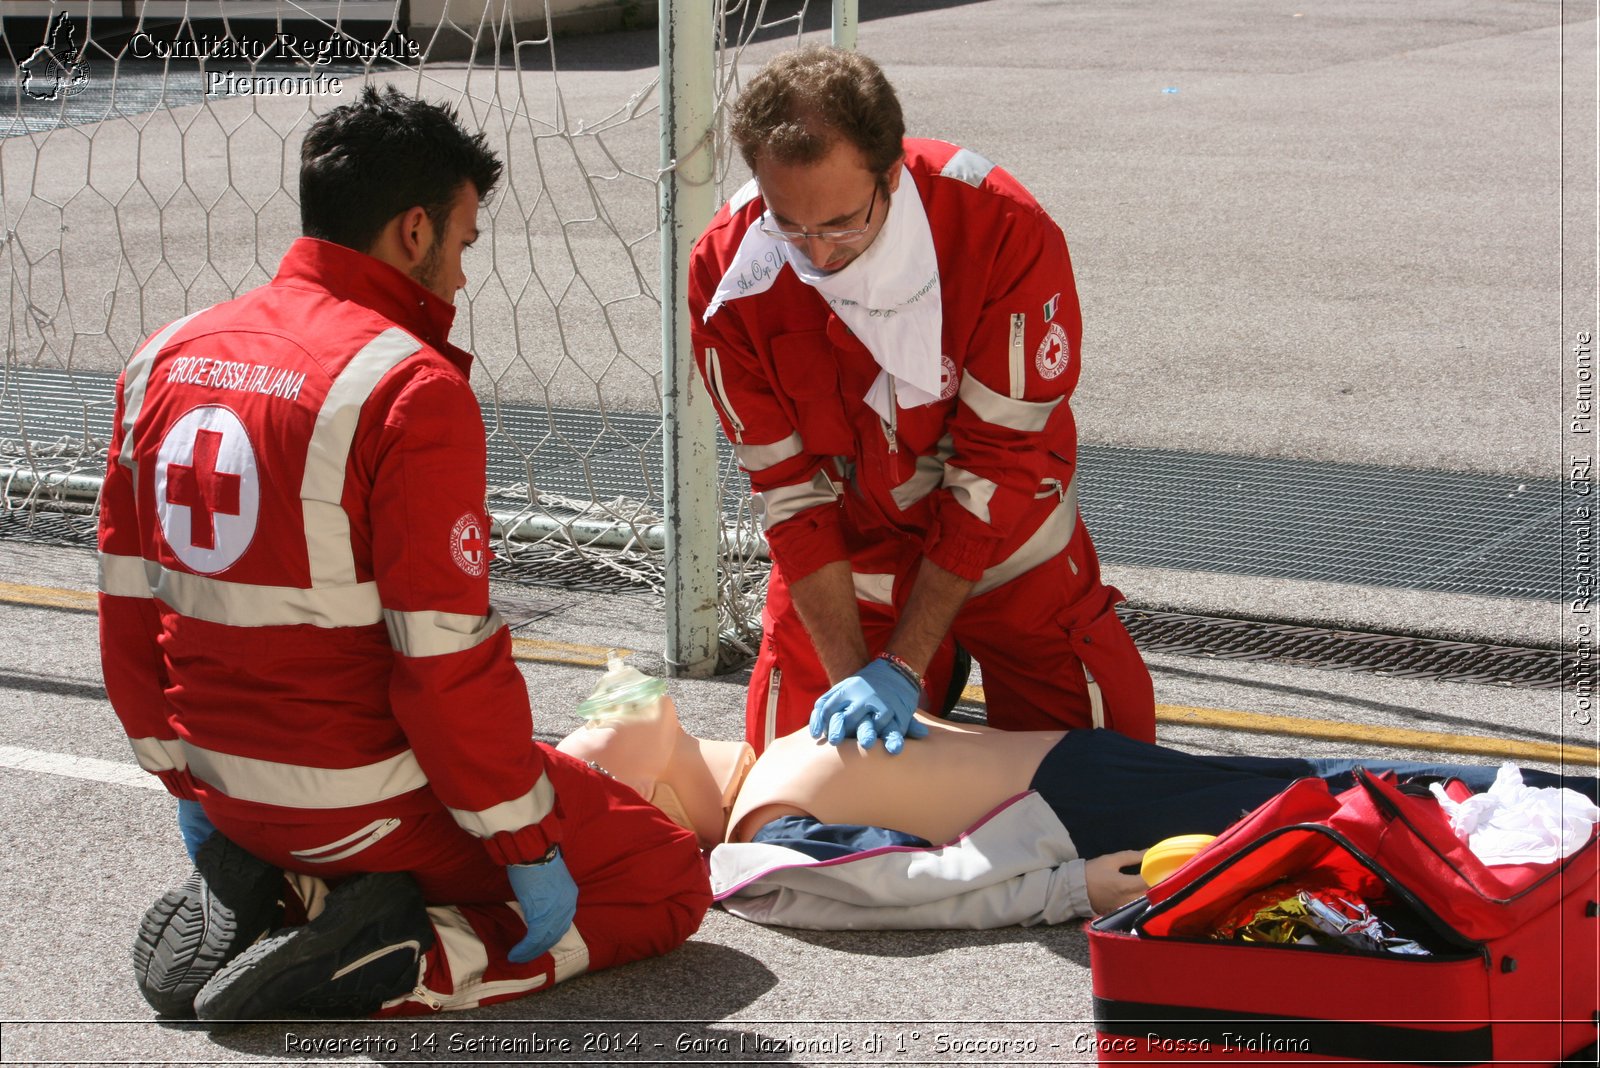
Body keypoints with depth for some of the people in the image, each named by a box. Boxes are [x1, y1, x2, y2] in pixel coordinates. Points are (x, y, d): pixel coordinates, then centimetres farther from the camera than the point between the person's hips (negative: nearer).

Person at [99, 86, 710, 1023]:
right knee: (668, 882, 8)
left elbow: (128, 604, 10)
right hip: (373, 802, -7)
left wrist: (190, 787, 21)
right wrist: (530, 851, -10)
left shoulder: (167, 359, 4)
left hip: (233, 801, 7)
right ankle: (397, 958, -10)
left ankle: (252, 891, 7)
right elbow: (449, 660, -20)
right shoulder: (413, 391, -19)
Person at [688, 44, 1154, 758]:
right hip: (847, 552, 2)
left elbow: (1000, 465, -27)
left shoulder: (1004, 230, -31)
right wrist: (850, 678, -23)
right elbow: (788, 487, -16)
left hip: (1003, 542, -1)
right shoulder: (728, 274, -23)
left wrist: (899, 670, -29)